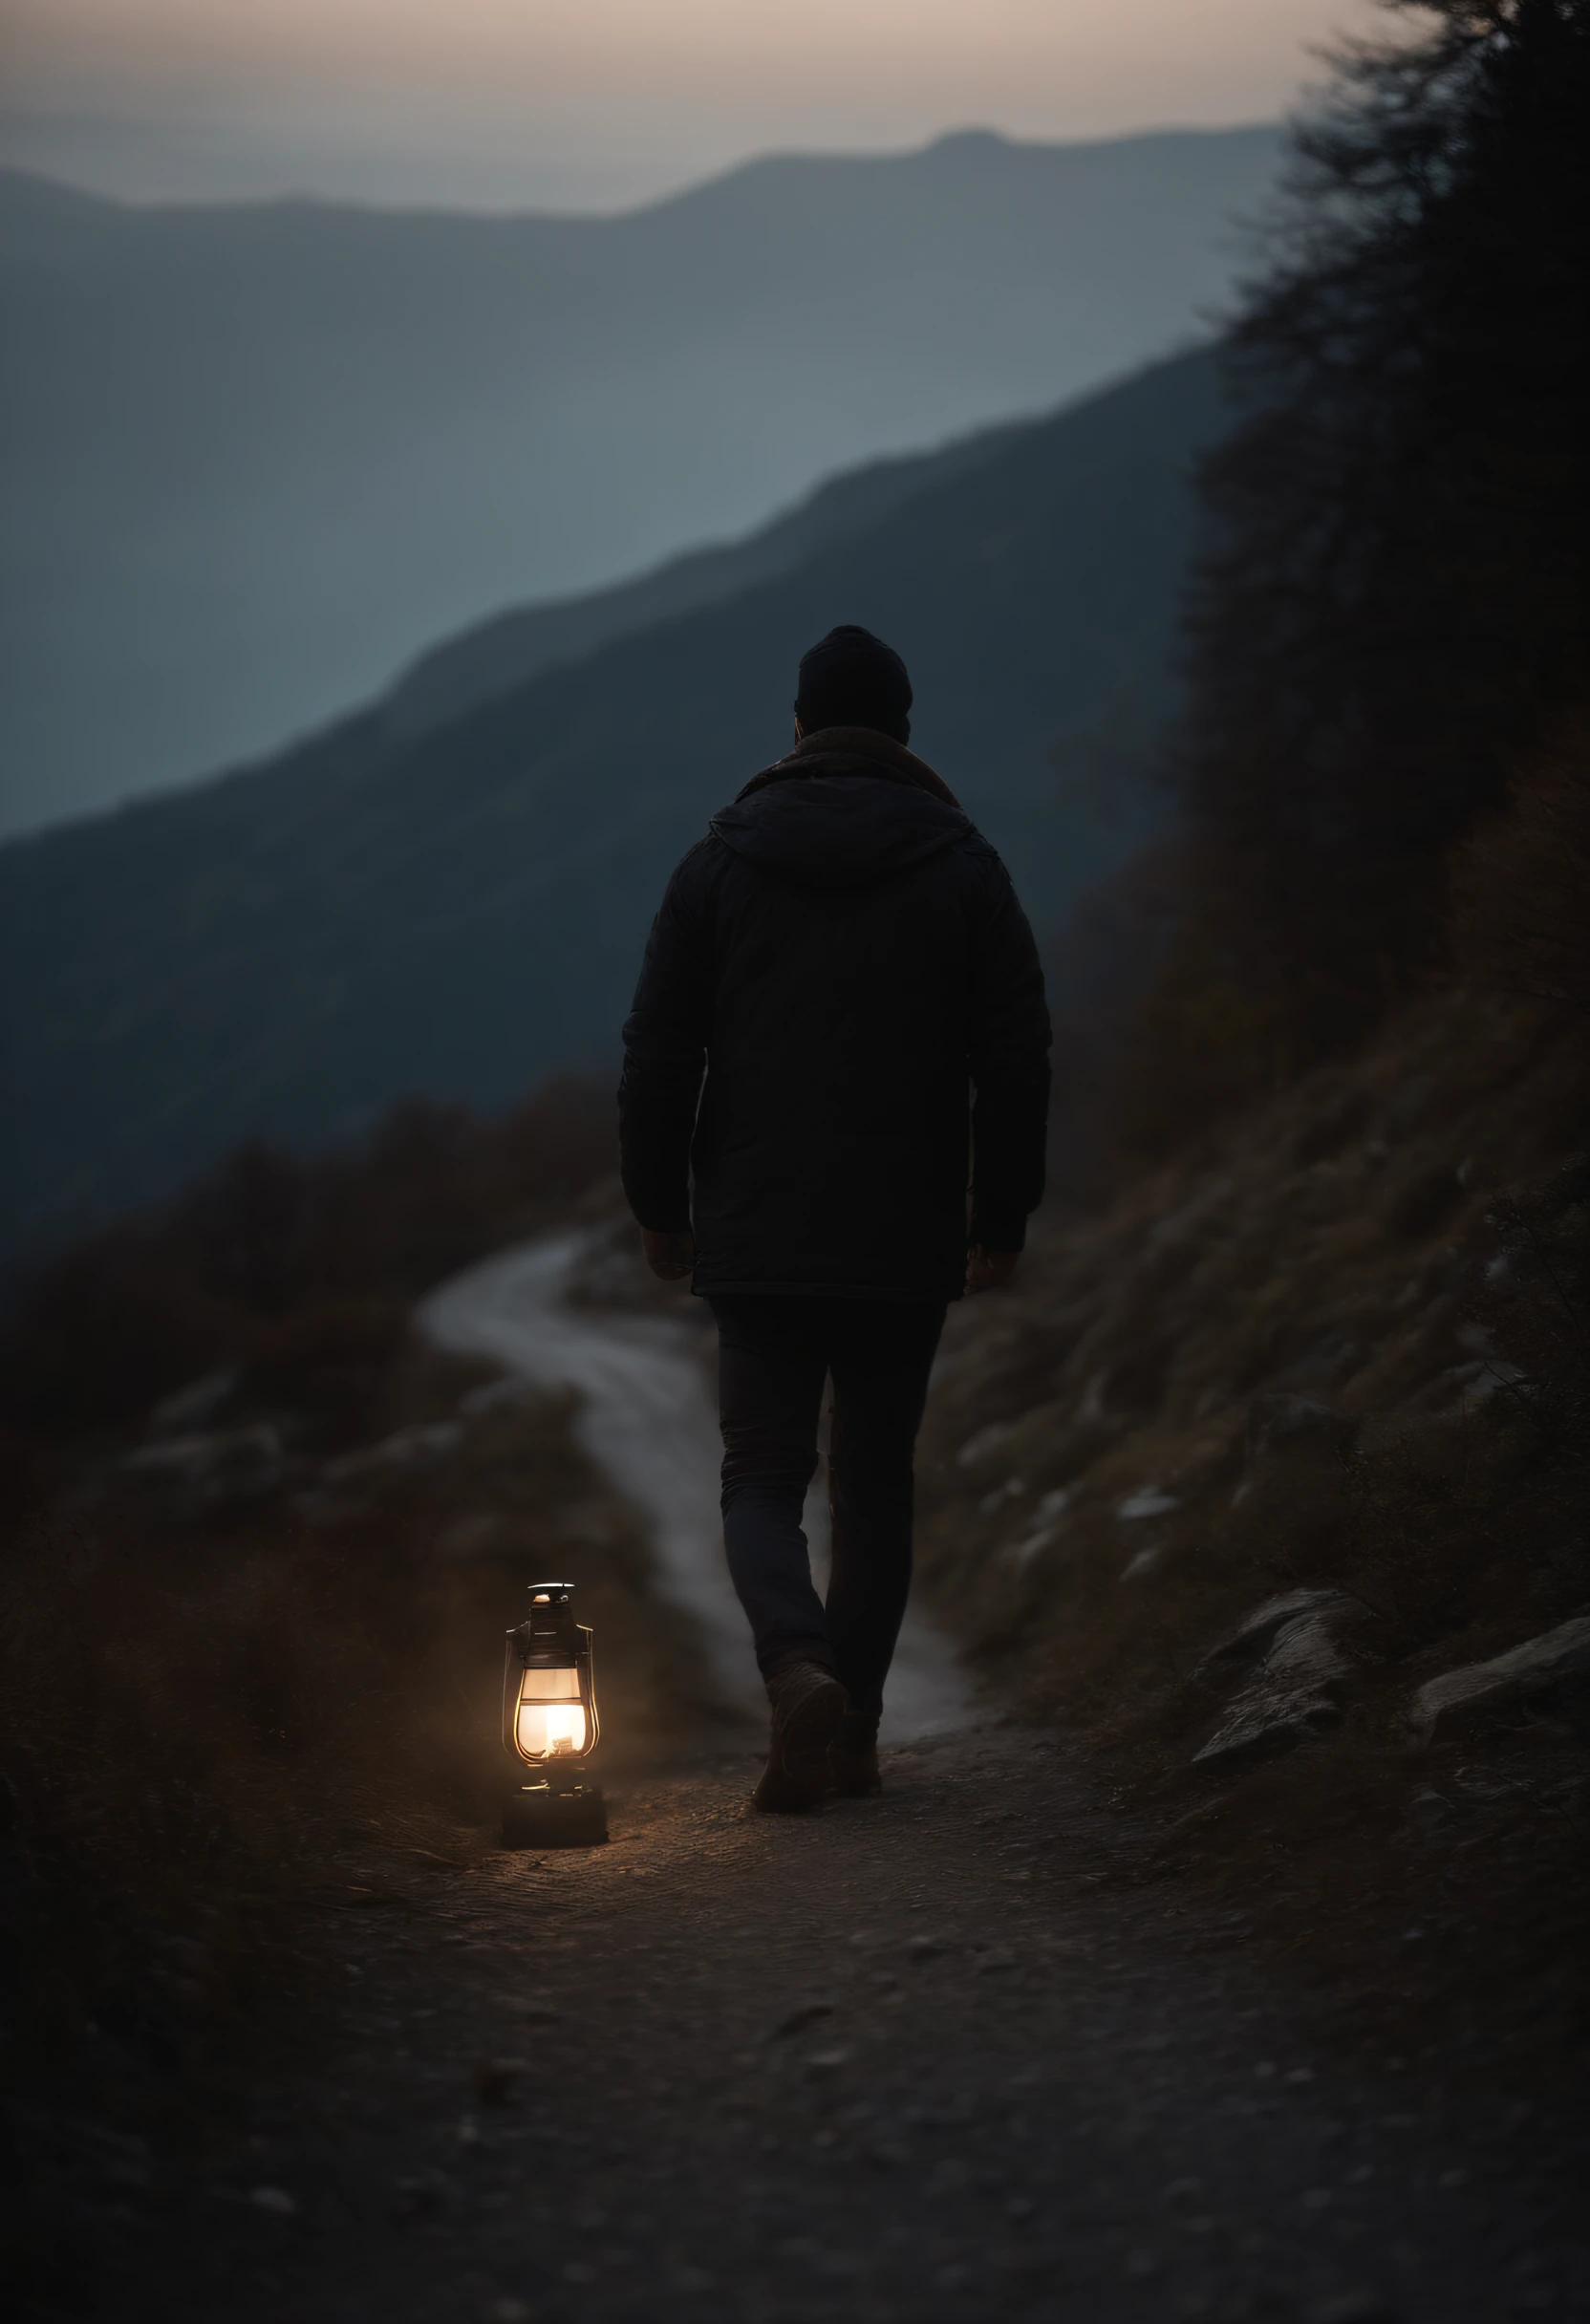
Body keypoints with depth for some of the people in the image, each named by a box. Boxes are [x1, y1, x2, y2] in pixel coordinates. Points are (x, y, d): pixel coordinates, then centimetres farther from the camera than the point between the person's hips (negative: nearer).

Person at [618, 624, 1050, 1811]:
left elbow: (657, 1055, 1)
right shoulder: (964, 866, 1)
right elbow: (1018, 1059, -1)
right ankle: (856, 1731, 13)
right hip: (908, 1246, 1)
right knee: (876, 1482, 13)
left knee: (763, 1478, 5)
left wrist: (662, 1209, 11)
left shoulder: (720, 862, 1)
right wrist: (1002, 1221, 7)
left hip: (759, 1244, 0)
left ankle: (799, 1664, -22)